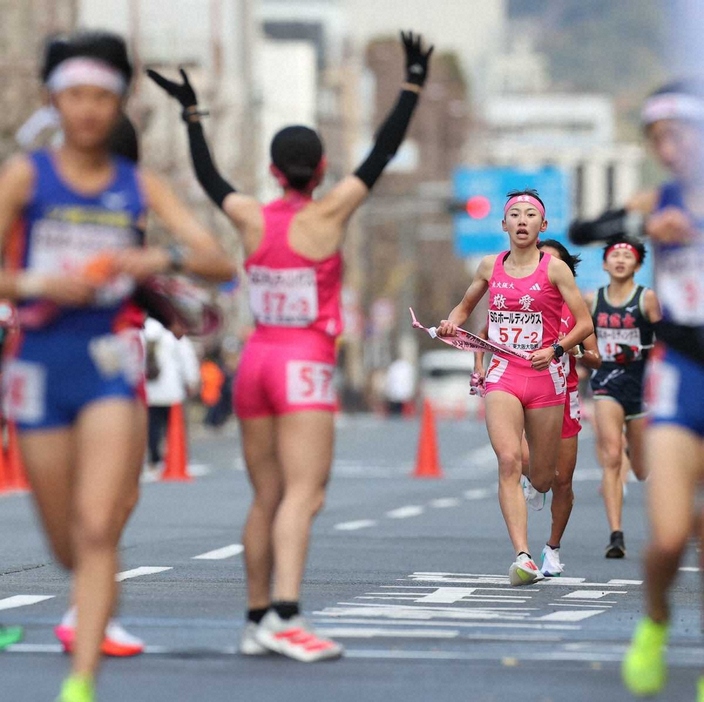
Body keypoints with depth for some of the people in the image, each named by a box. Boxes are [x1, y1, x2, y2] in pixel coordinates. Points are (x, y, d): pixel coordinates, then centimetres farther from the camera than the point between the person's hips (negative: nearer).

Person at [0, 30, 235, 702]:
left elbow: (220, 262, 1)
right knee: (66, 544, 8)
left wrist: (163, 257, -18)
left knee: (98, 532, -16)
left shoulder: (140, 186, 7)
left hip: (108, 362, 0)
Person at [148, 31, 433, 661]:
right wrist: (413, 86, -2)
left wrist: (192, 114, 32)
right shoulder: (327, 216, -7)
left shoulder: (253, 219, 4)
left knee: (267, 499, 12)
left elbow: (210, 179, 23)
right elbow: (381, 155, -6)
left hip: (257, 358, 6)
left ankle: (258, 620, 15)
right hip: (306, 365, -6)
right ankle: (285, 614, -28)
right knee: (303, 495, -14)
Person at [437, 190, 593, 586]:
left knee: (542, 479, 5)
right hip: (503, 377, 1)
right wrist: (453, 324, 2)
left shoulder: (555, 268, -3)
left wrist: (555, 350, -20)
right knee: (508, 461, -20)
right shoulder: (490, 267, 7)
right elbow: (466, 307, 24)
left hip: (544, 377, -1)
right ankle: (523, 557, -23)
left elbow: (585, 323, -4)